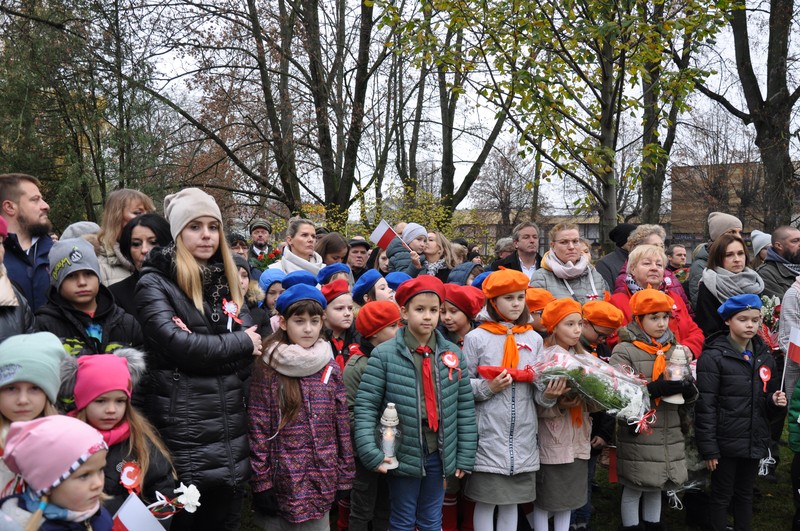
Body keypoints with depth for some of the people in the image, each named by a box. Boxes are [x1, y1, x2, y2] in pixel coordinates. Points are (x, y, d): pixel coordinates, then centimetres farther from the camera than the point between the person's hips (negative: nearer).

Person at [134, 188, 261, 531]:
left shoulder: (227, 282, 12)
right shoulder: (155, 283, -5)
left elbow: (249, 356, 4)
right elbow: (176, 343, -20)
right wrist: (241, 343, -8)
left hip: (230, 437, 5)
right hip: (183, 436, -5)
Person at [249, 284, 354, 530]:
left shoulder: (331, 369, 6)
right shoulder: (267, 369, -5)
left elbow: (342, 426, 7)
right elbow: (258, 428, -7)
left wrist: (344, 476, 6)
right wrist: (261, 482, -9)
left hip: (322, 481, 3)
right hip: (282, 481, -3)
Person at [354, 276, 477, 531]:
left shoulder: (452, 354, 1)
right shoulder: (384, 354, -11)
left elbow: (465, 407, 4)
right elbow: (365, 406, -11)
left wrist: (464, 456, 3)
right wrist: (371, 453, -18)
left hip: (439, 454, 3)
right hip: (403, 455, -3)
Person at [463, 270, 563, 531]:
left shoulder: (534, 339, 7)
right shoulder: (476, 338, -4)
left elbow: (538, 389, 7)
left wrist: (548, 395, -13)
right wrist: (488, 387, -17)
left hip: (523, 434, 3)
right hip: (488, 434, -3)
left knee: (512, 500, 13)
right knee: (485, 500, 5)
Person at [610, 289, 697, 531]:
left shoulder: (675, 349, 8)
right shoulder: (624, 350, -10)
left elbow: (690, 395, 11)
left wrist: (688, 389, -13)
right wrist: (657, 388, -26)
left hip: (670, 435, 6)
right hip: (638, 434, -5)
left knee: (656, 487, 19)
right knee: (633, 490, 6)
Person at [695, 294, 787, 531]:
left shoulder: (765, 357, 8)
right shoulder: (713, 357, -12)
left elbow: (766, 402, 19)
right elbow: (705, 407, -14)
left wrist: (775, 402, -5)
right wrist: (709, 448, -16)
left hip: (755, 441, 6)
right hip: (726, 442, -6)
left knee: (745, 495, 18)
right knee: (722, 496, 7)